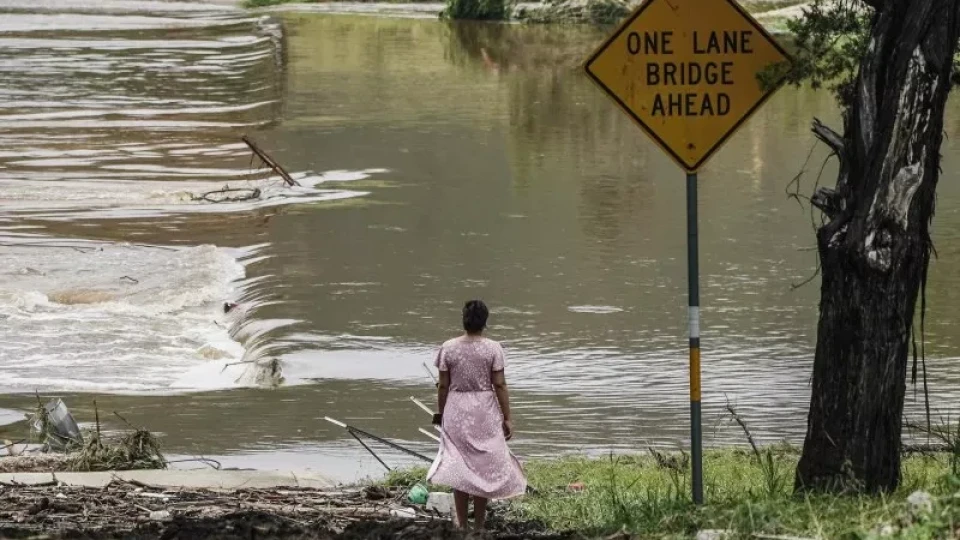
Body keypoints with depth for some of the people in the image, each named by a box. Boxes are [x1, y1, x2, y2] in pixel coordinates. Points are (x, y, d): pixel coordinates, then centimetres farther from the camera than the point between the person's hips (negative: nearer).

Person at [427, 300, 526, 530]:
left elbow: (443, 386, -1)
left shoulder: (448, 348, -4)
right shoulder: (493, 349, -8)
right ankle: (479, 525, 10)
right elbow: (499, 385, -8)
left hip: (456, 409, 1)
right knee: (483, 466, 8)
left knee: (459, 467, 9)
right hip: (485, 410, -1)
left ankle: (461, 524, 7)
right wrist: (507, 418, -2)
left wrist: (441, 414, 11)